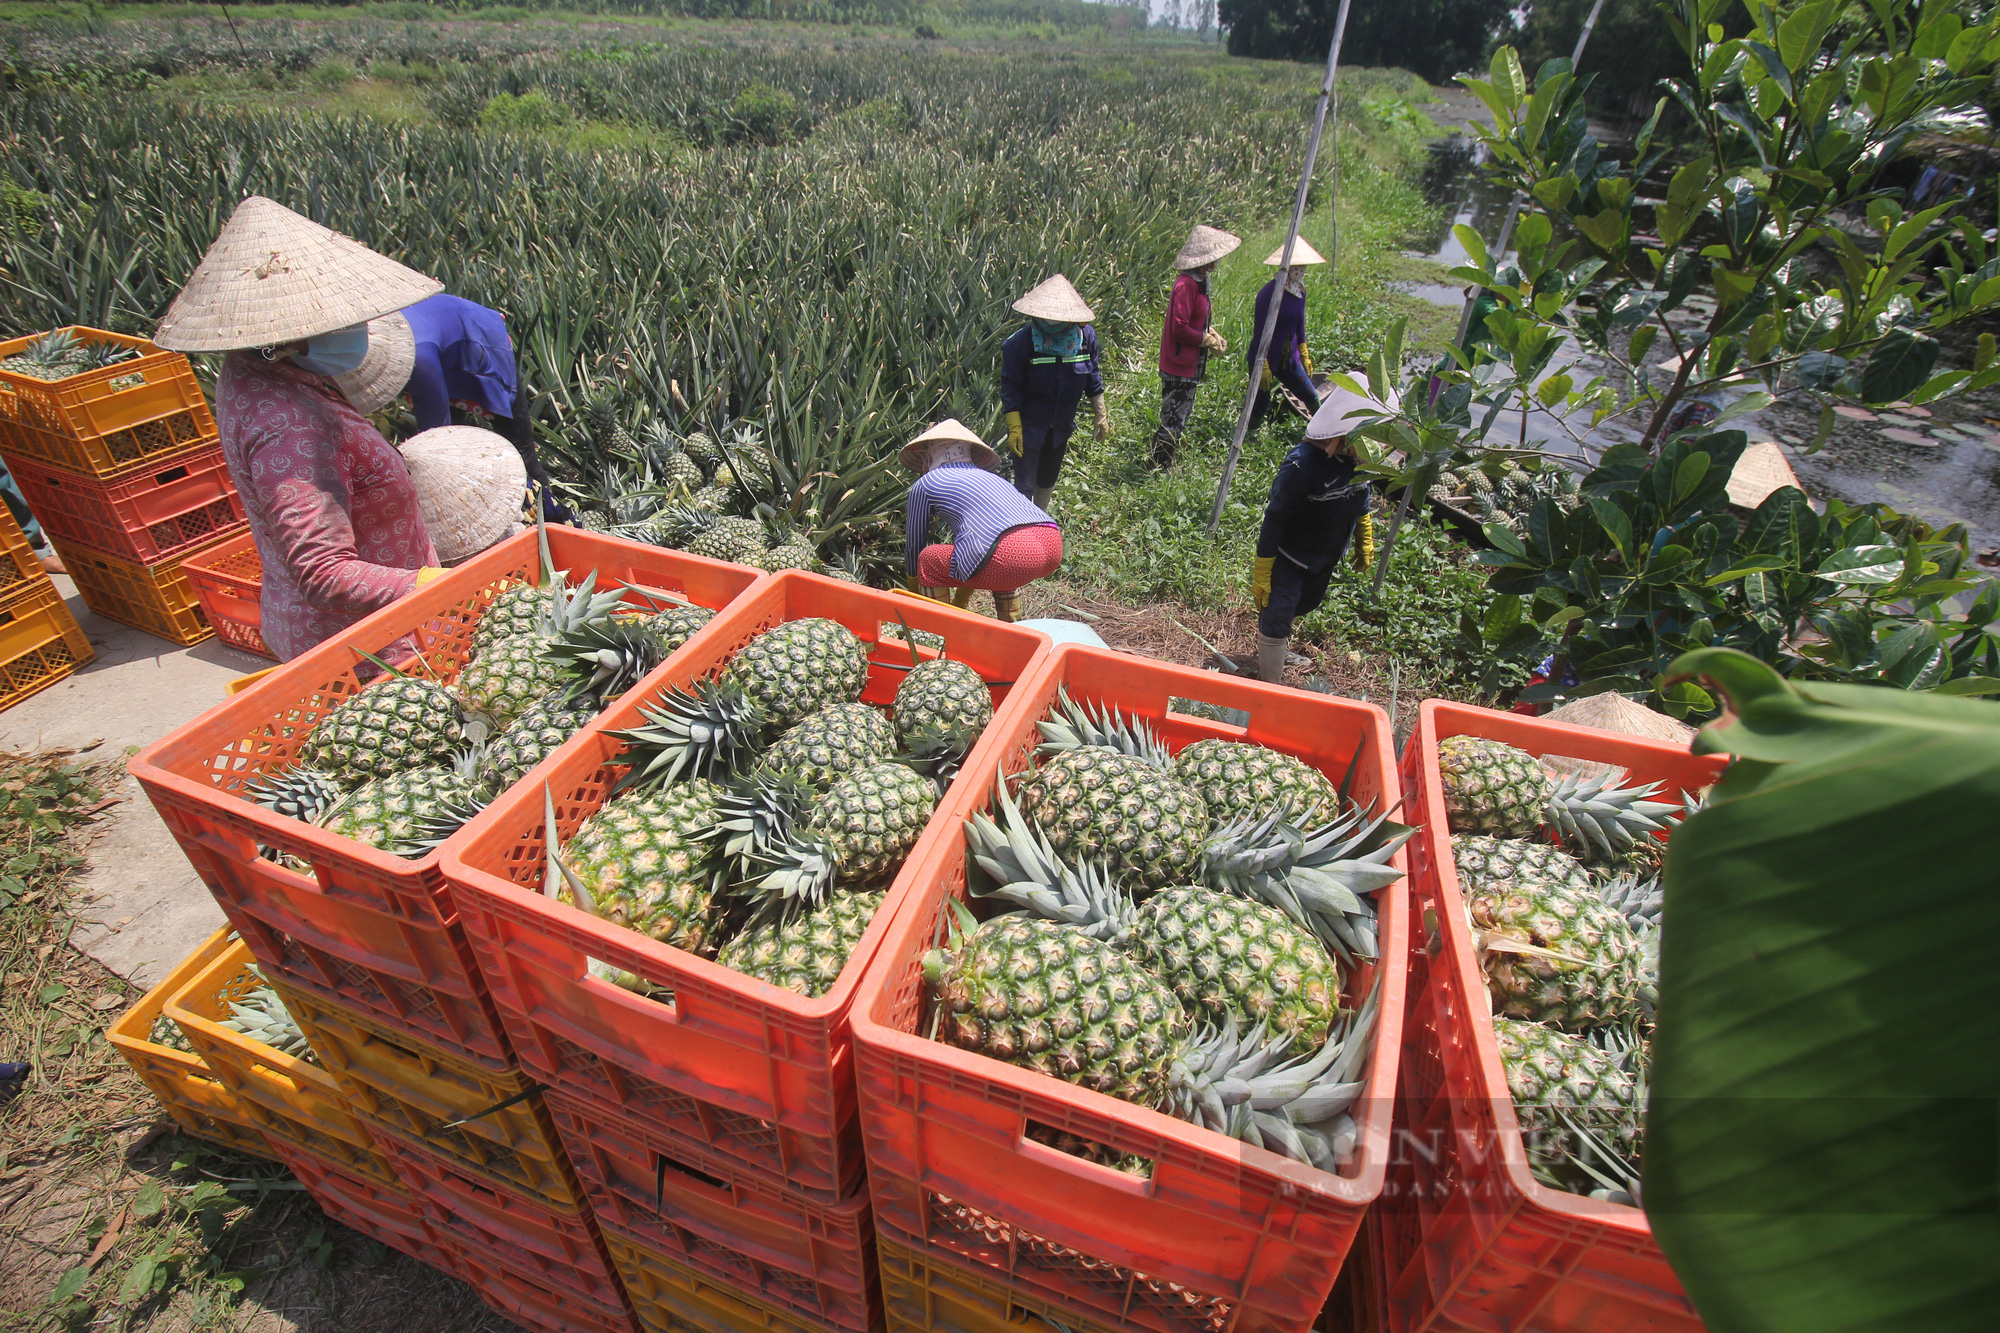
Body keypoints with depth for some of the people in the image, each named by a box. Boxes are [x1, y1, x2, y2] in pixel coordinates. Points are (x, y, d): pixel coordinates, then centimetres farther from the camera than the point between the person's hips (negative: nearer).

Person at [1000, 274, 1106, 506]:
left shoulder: (1085, 336, -8)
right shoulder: (1022, 341, -22)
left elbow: (1092, 377, 5)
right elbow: (1010, 387, -17)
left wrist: (1101, 415, 8)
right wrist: (1014, 428, -20)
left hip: (1061, 425, 5)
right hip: (1029, 425, -5)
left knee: (1048, 478, 21)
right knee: (1025, 484, -5)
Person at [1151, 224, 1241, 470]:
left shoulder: (1199, 282, 12)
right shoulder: (1186, 285, -20)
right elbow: (1179, 328, -25)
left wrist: (1212, 333, 4)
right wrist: (1207, 340, -14)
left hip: (1190, 367, 11)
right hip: (1179, 368, -11)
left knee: (1179, 419, 18)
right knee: (1172, 423, -4)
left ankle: (1164, 467, 28)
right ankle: (1159, 468, 6)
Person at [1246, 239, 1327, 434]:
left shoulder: (1300, 291, 5)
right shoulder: (1269, 293, -19)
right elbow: (1259, 330, -19)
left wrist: (1305, 356, 17)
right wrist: (1263, 366, -21)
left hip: (1289, 359, 7)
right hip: (1267, 358, -7)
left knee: (1311, 397, 9)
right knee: (1260, 405, 1)